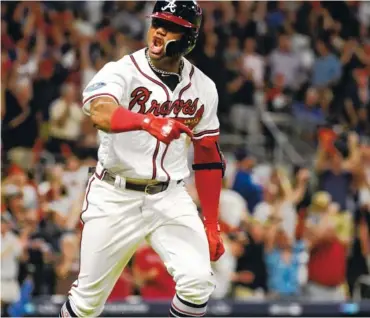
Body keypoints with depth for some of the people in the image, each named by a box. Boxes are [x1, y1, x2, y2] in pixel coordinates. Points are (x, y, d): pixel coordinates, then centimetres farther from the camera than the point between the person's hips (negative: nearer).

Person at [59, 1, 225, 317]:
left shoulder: (202, 87, 2)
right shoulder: (121, 71, -11)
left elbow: (208, 158, 11)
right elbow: (101, 113, -35)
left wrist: (211, 226, 8)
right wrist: (149, 122, -55)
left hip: (170, 198, 2)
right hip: (114, 197, -2)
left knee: (198, 281, -17)